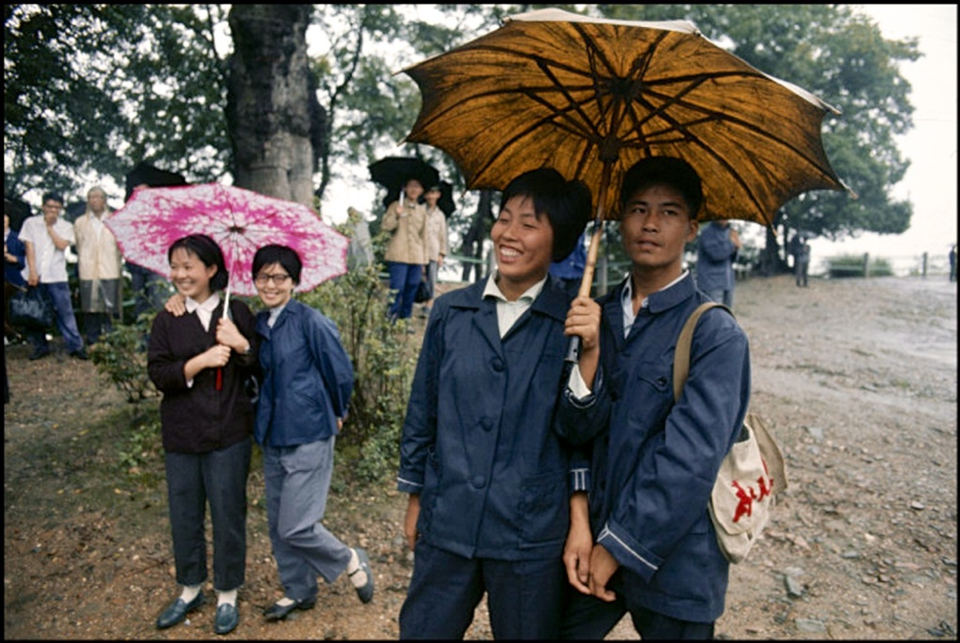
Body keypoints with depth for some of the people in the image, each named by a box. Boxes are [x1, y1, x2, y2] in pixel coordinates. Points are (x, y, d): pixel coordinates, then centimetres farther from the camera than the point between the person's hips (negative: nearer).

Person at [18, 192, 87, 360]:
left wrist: (50, 227, -5)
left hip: (57, 277, -1)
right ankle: (40, 347, 16)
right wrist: (32, 271, -8)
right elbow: (29, 248, 0)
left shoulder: (66, 226, 9)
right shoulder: (31, 223, 7)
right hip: (35, 276, 1)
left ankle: (75, 346, 1)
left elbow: (62, 245, -8)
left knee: (65, 312, -3)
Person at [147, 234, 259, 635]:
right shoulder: (167, 321, 3)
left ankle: (227, 595, 26)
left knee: (228, 514, 7)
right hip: (181, 435, 2)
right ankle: (190, 590, 35)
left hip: (228, 434, -2)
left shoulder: (236, 313, -2)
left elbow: (263, 370, -1)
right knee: (184, 515, 14)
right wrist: (201, 361, -20)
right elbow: (158, 374, -7)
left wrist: (242, 346, -19)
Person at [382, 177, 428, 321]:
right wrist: (396, 216, -20)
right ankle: (390, 319, -2)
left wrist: (424, 260, 15)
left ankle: (405, 319, 14)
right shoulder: (396, 206, 7)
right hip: (398, 256, -4)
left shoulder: (422, 210, 17)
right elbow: (385, 226, -2)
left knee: (411, 290, 4)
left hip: (416, 257, 4)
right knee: (397, 288, -9)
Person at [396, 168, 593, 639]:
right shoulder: (450, 312, 2)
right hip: (446, 527, 2)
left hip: (531, 536, -2)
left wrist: (580, 520, -7)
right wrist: (415, 502, 12)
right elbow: (422, 411, 9)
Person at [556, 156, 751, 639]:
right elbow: (575, 430, -4)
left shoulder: (716, 334, -13)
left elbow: (691, 459, -18)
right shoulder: (598, 315, 2)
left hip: (672, 562, -4)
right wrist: (590, 354, -21)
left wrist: (619, 545, -14)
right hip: (592, 543, 4)